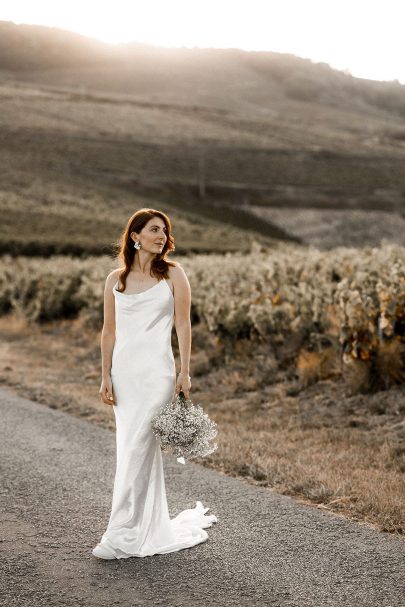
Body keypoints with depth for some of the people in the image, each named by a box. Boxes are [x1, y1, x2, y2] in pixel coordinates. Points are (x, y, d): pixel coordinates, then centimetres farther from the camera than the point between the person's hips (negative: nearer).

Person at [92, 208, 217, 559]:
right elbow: (109, 331, 10)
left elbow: (183, 325, 0)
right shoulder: (115, 280, 9)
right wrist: (106, 377, 4)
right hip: (124, 369, 4)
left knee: (137, 449, -9)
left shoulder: (173, 274, 2)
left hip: (156, 371, -3)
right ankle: (153, 528, 22)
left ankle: (123, 536, -4)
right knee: (139, 450, 8)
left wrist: (185, 373, -6)